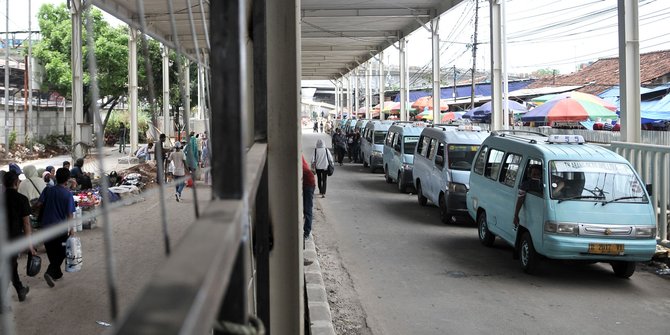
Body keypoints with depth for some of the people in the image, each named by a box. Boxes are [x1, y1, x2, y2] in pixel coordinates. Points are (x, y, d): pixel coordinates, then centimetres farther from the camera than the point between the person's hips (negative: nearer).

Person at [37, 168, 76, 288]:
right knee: (61, 253, 8)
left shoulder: (48, 190, -2)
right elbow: (69, 214, -10)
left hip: (46, 226, 4)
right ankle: (50, 272, -10)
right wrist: (71, 229, 1)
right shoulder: (68, 194, -11)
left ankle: (57, 273, 27)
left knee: (51, 252, 17)